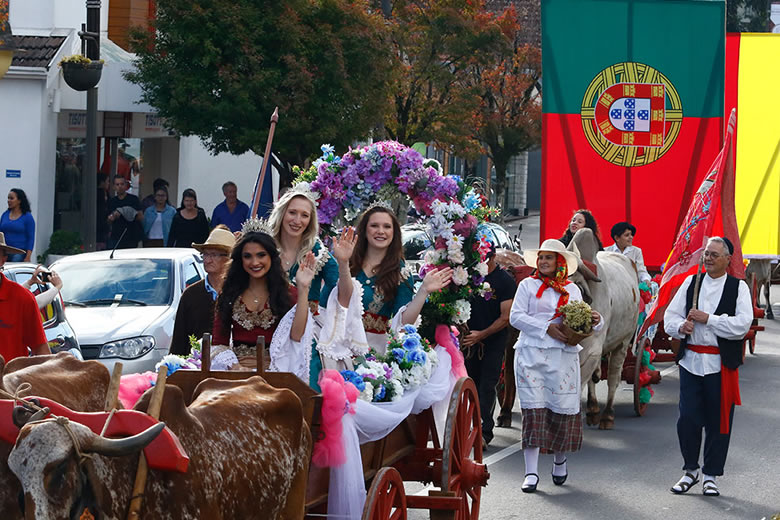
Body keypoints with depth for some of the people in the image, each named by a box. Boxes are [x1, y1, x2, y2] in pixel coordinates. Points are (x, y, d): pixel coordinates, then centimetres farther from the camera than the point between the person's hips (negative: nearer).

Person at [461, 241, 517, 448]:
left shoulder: (505, 281, -8)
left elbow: (506, 318, -10)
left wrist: (481, 334, -15)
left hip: (494, 341, -4)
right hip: (471, 340, 4)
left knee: (487, 386, -9)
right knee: (473, 385, 6)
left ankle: (485, 432, -8)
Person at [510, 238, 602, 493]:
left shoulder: (572, 289, 16)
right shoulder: (528, 285, 10)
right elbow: (516, 316, -1)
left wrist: (594, 321, -8)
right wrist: (547, 327, -10)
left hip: (564, 356, 2)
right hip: (531, 354, -2)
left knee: (562, 407, 0)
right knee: (533, 409, -8)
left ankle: (559, 459, 26)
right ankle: (531, 472, -8)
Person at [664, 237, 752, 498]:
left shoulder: (738, 287, 0)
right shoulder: (691, 282, 10)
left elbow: (742, 324, -13)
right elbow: (670, 316, 9)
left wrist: (707, 319, -15)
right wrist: (681, 327, -13)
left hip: (721, 365, -2)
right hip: (691, 361, 3)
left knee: (719, 422, 3)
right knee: (687, 418, 1)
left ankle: (710, 475, 16)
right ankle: (690, 470, 20)